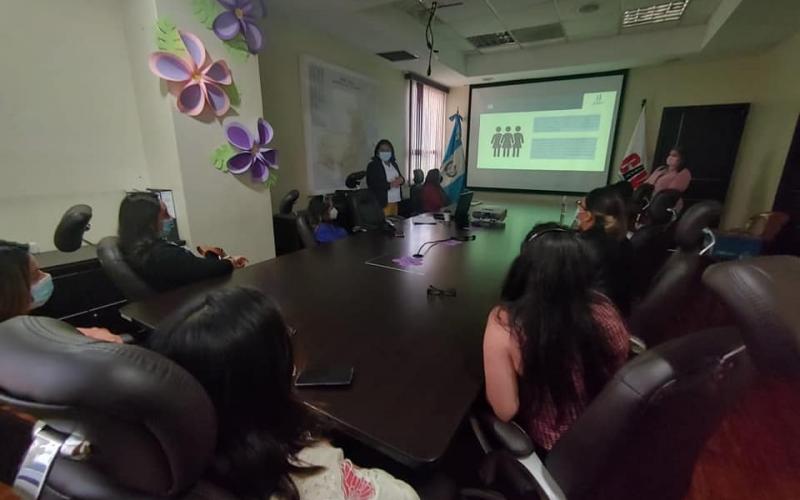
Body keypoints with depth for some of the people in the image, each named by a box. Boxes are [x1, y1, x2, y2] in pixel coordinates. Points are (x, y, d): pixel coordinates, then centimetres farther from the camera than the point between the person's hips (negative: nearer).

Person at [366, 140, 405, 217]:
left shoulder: (393, 163, 15)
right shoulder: (373, 165, -7)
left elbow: (401, 177, 21)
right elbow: (372, 185, -16)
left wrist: (401, 180, -5)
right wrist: (390, 185, -21)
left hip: (394, 201, 7)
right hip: (381, 202, -7)